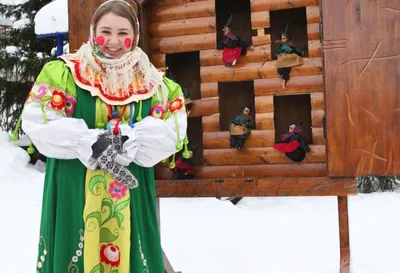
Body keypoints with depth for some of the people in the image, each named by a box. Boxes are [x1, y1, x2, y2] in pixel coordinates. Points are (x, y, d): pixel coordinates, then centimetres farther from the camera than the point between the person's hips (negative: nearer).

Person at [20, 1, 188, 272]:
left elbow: (171, 129, -5)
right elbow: (37, 120, -10)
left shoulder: (151, 81, 5)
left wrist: (130, 141, -20)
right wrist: (89, 143, -19)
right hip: (74, 190, -2)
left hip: (131, 195, 2)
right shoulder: (64, 72, -3)